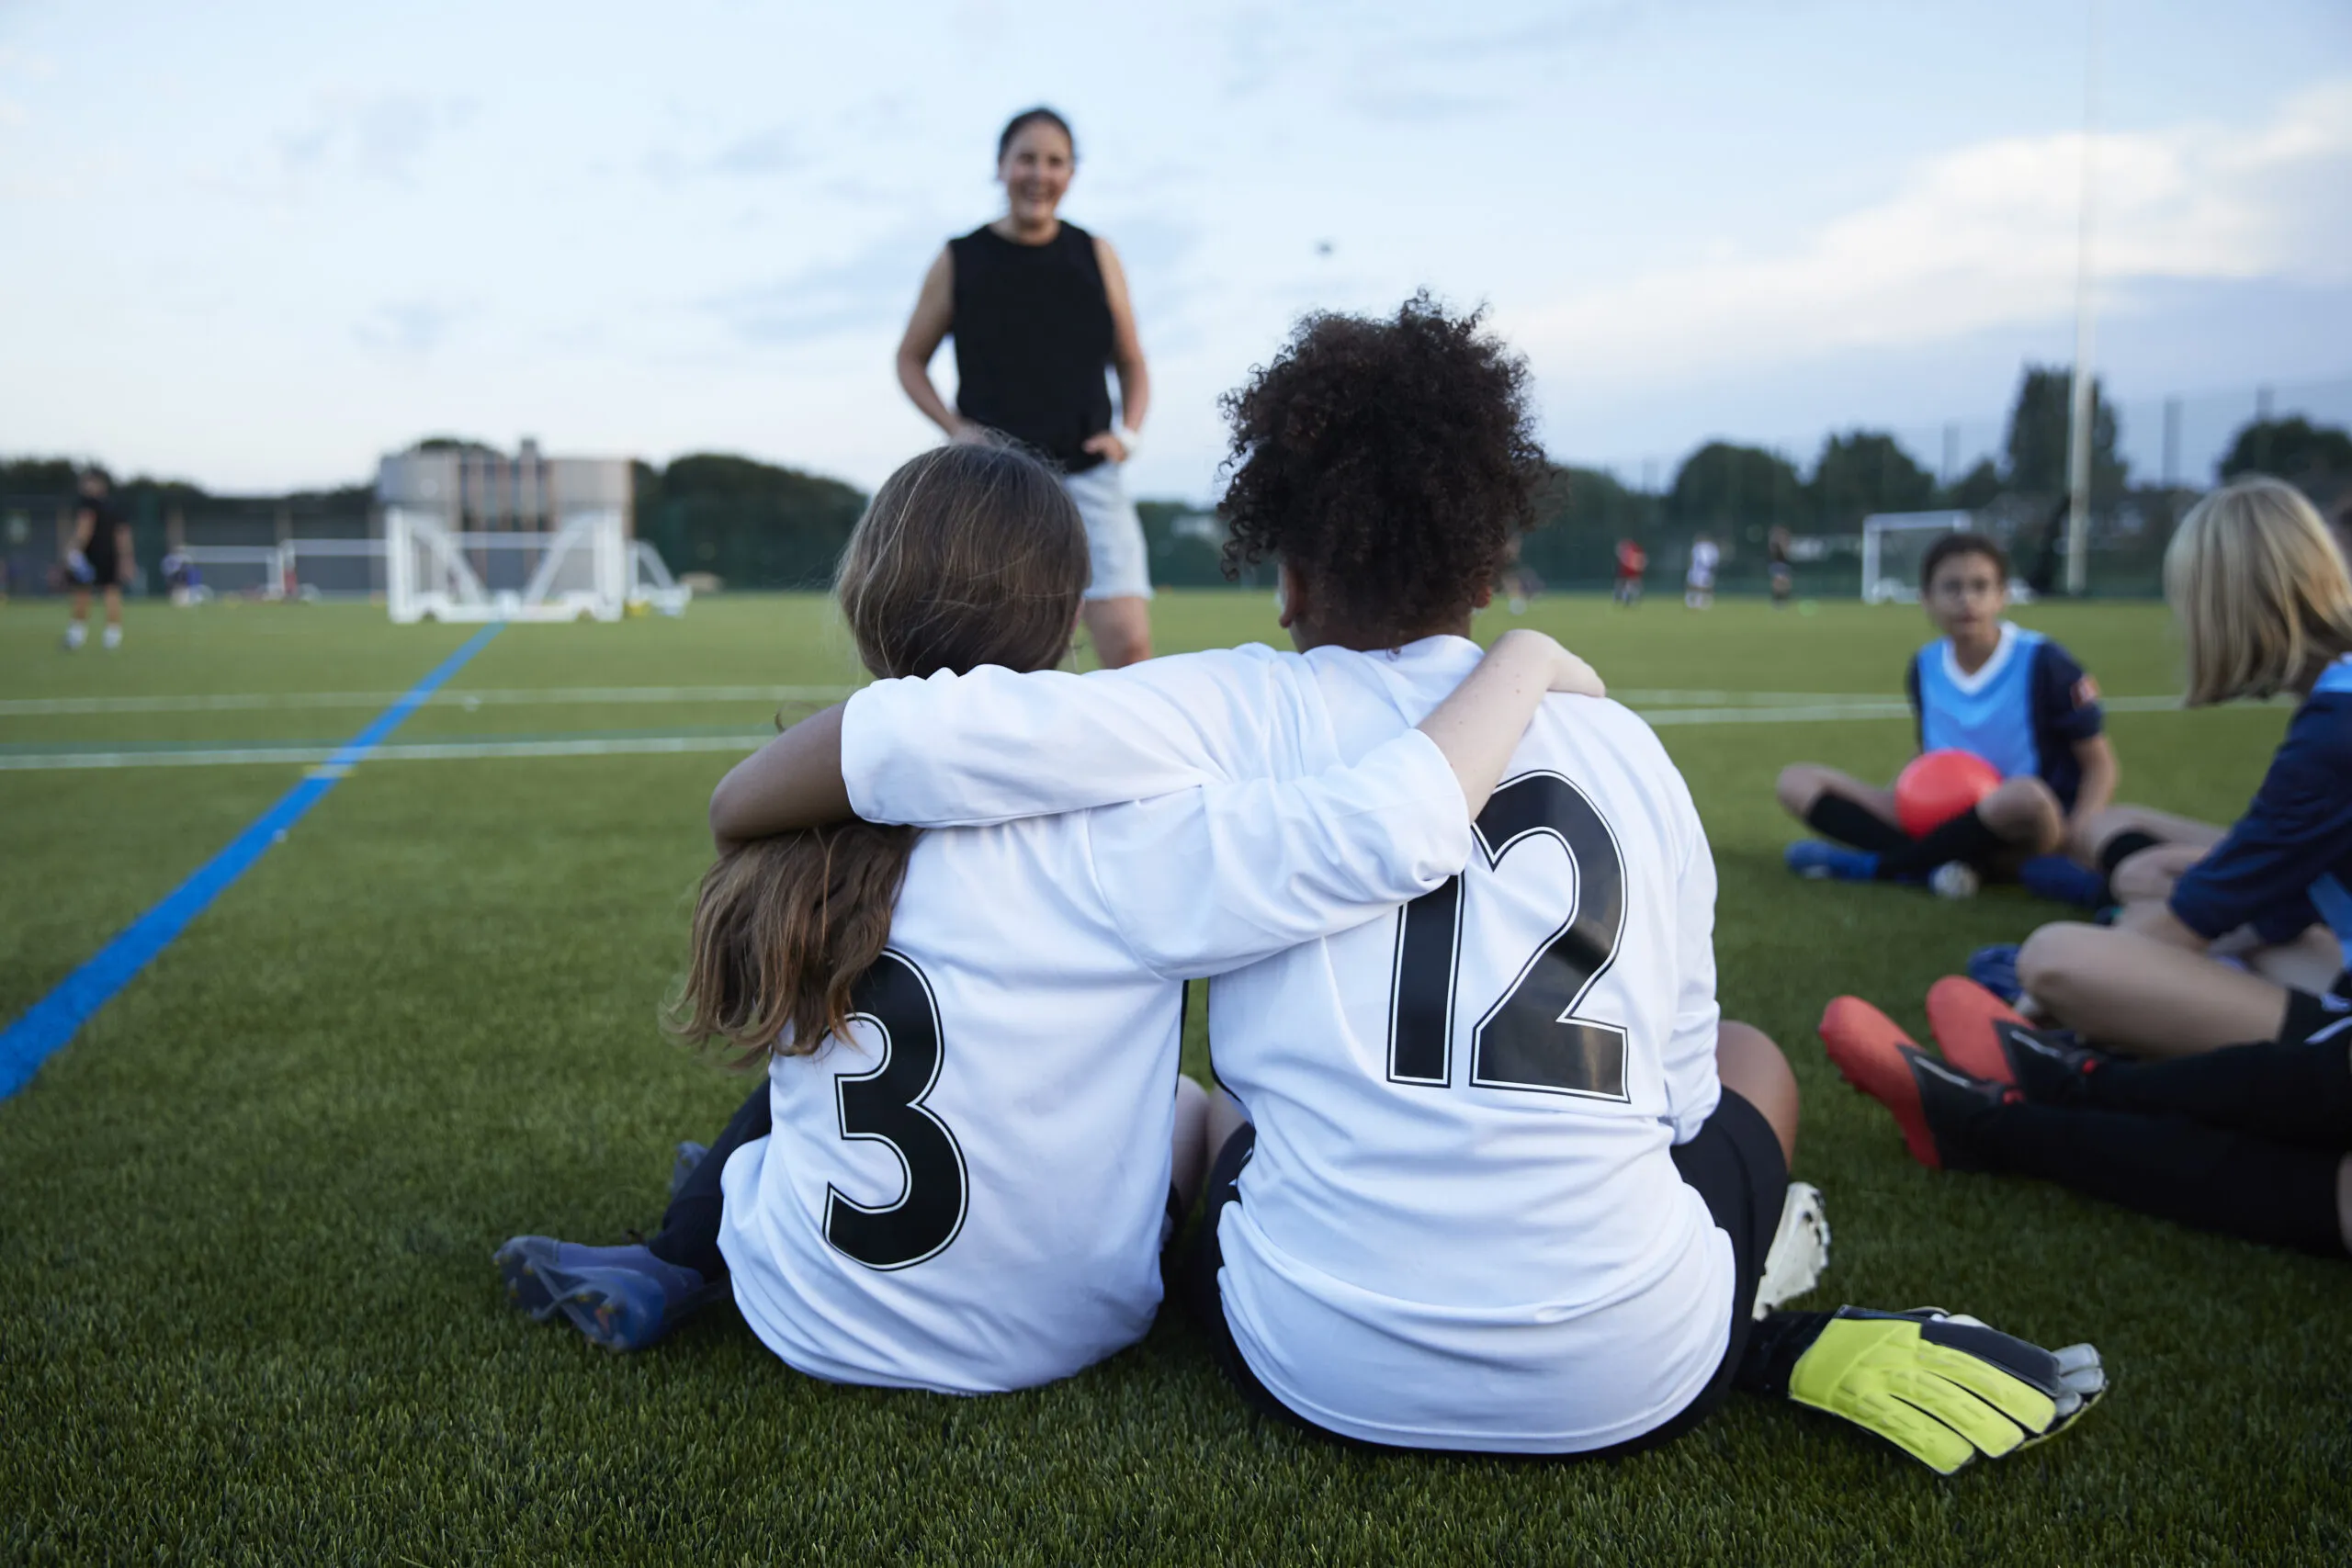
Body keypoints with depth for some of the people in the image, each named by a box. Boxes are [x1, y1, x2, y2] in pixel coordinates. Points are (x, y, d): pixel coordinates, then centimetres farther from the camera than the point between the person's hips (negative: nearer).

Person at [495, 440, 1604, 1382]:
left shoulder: (808, 832, -12)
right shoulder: (1106, 842, -26)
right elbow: (1399, 828, -31)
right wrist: (1526, 661, -15)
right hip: (1047, 1333, -4)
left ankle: (672, 1269, 26)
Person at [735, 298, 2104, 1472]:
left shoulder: (1231, 724, -4)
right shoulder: (1626, 747, 6)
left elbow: (840, 756, -9)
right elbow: (1678, 1087, 12)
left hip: (1331, 1376, -3)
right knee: (1750, 1051, 34)